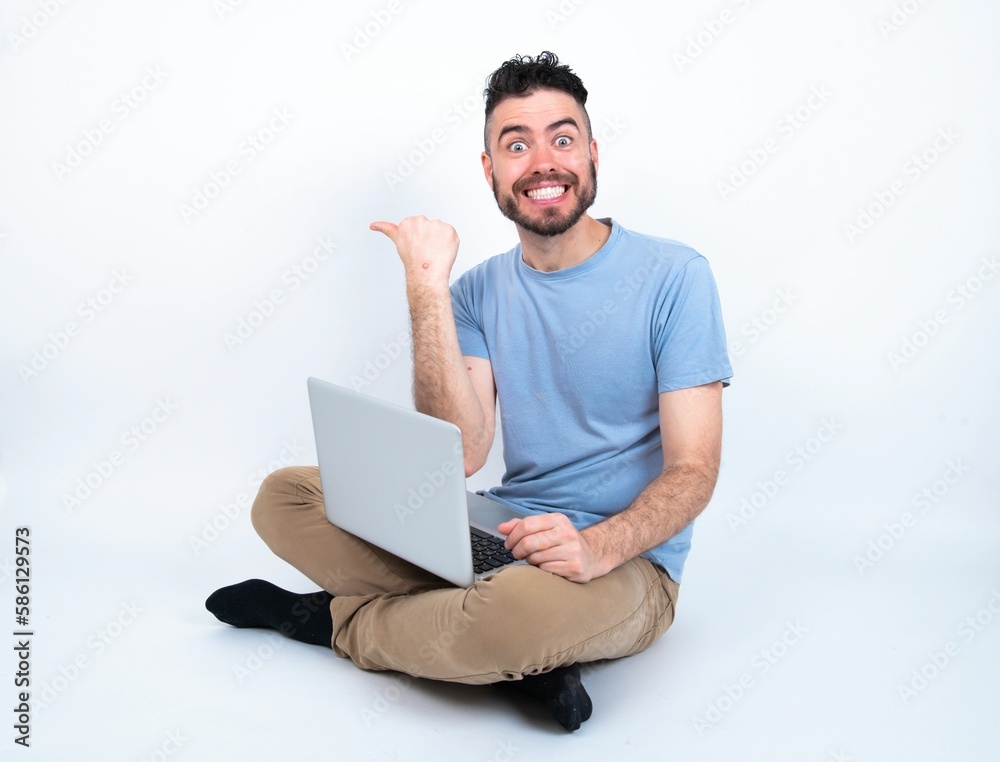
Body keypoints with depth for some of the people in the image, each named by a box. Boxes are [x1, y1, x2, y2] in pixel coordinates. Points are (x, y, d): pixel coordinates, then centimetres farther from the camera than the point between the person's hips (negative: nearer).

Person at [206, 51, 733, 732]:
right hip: (497, 536, 5)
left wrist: (599, 546, -31)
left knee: (524, 605, -40)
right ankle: (516, 654, -16)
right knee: (283, 495, -4)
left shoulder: (673, 276, -8)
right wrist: (428, 287, -15)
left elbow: (693, 468, -11)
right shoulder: (481, 291, 5)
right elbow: (461, 453, -9)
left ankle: (334, 619, -7)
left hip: (625, 567, -5)